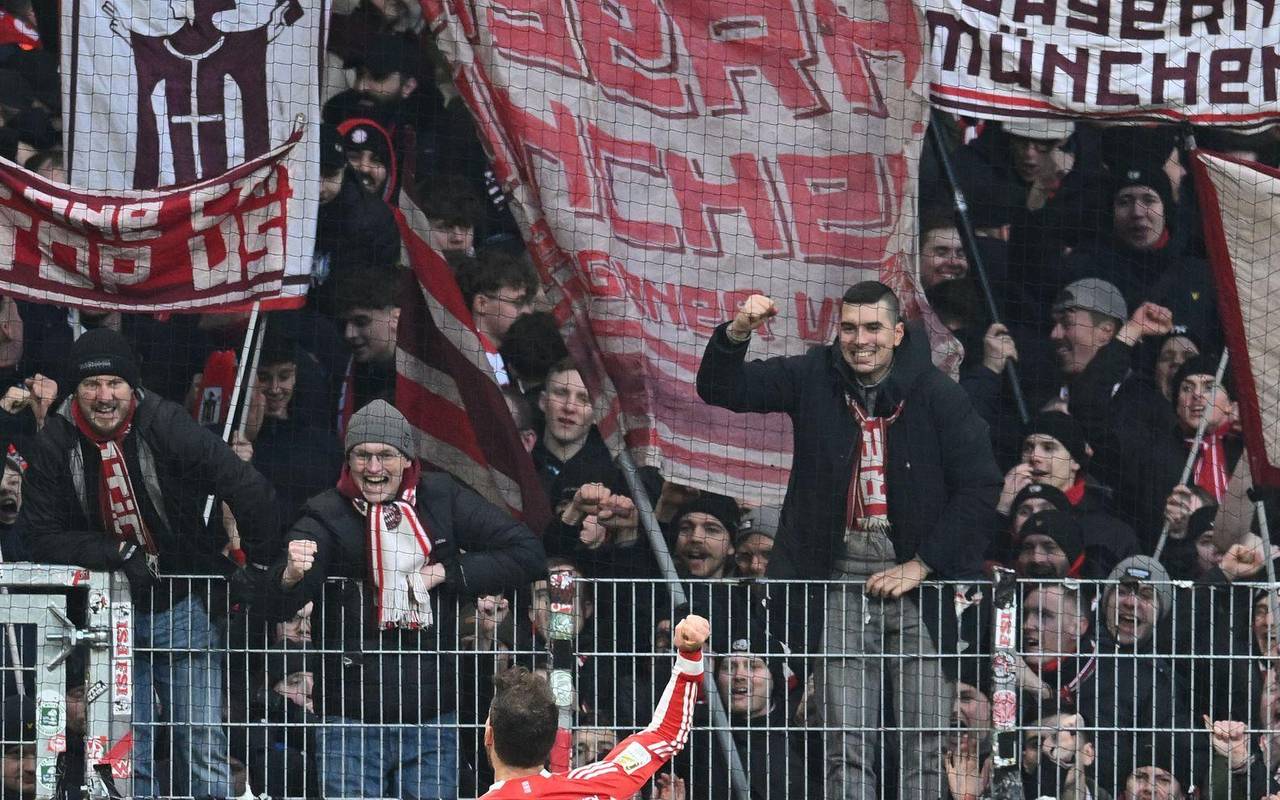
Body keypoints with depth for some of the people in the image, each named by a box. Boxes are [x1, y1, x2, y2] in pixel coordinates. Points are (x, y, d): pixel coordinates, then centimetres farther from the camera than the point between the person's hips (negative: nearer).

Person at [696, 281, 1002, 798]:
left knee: (928, 736, -2)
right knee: (848, 741, -1)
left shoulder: (938, 396, -4)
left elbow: (981, 488, -5)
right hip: (844, 576, 2)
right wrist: (736, 334, -17)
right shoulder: (815, 380, 5)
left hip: (920, 577, -2)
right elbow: (720, 388, 4)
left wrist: (921, 565, -9)